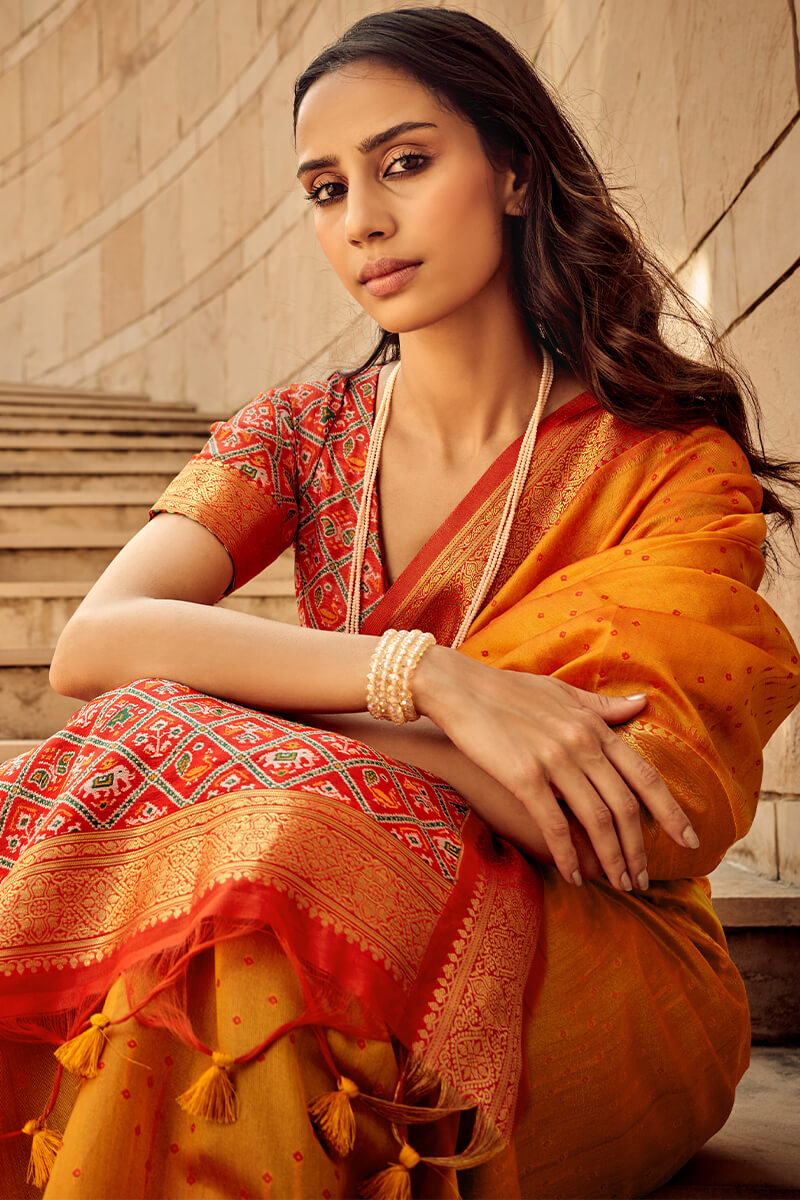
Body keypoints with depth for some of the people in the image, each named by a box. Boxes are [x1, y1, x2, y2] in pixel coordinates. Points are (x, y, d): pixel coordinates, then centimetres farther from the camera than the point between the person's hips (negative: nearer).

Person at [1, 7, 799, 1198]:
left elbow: (625, 828, -18)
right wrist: (427, 677, -27)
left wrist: (240, 685, -18)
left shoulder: (677, 461, -5)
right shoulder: (304, 434, 5)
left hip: (599, 977, -2)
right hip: (372, 916, 3)